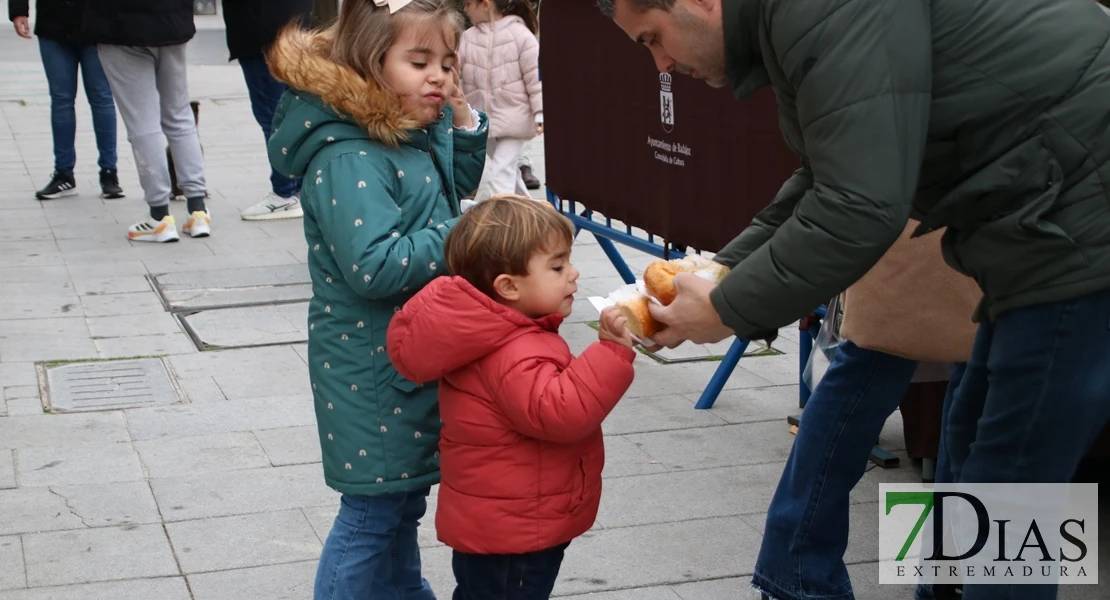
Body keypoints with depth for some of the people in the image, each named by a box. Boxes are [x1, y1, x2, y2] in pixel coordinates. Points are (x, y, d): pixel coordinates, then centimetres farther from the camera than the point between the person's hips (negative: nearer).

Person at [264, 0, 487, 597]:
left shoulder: (417, 132, 5)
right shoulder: (347, 159, -24)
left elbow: (456, 184, 23)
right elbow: (375, 267, -32)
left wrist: (462, 120, 4)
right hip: (373, 366, -9)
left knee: (403, 495, 24)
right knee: (374, 508, 1)